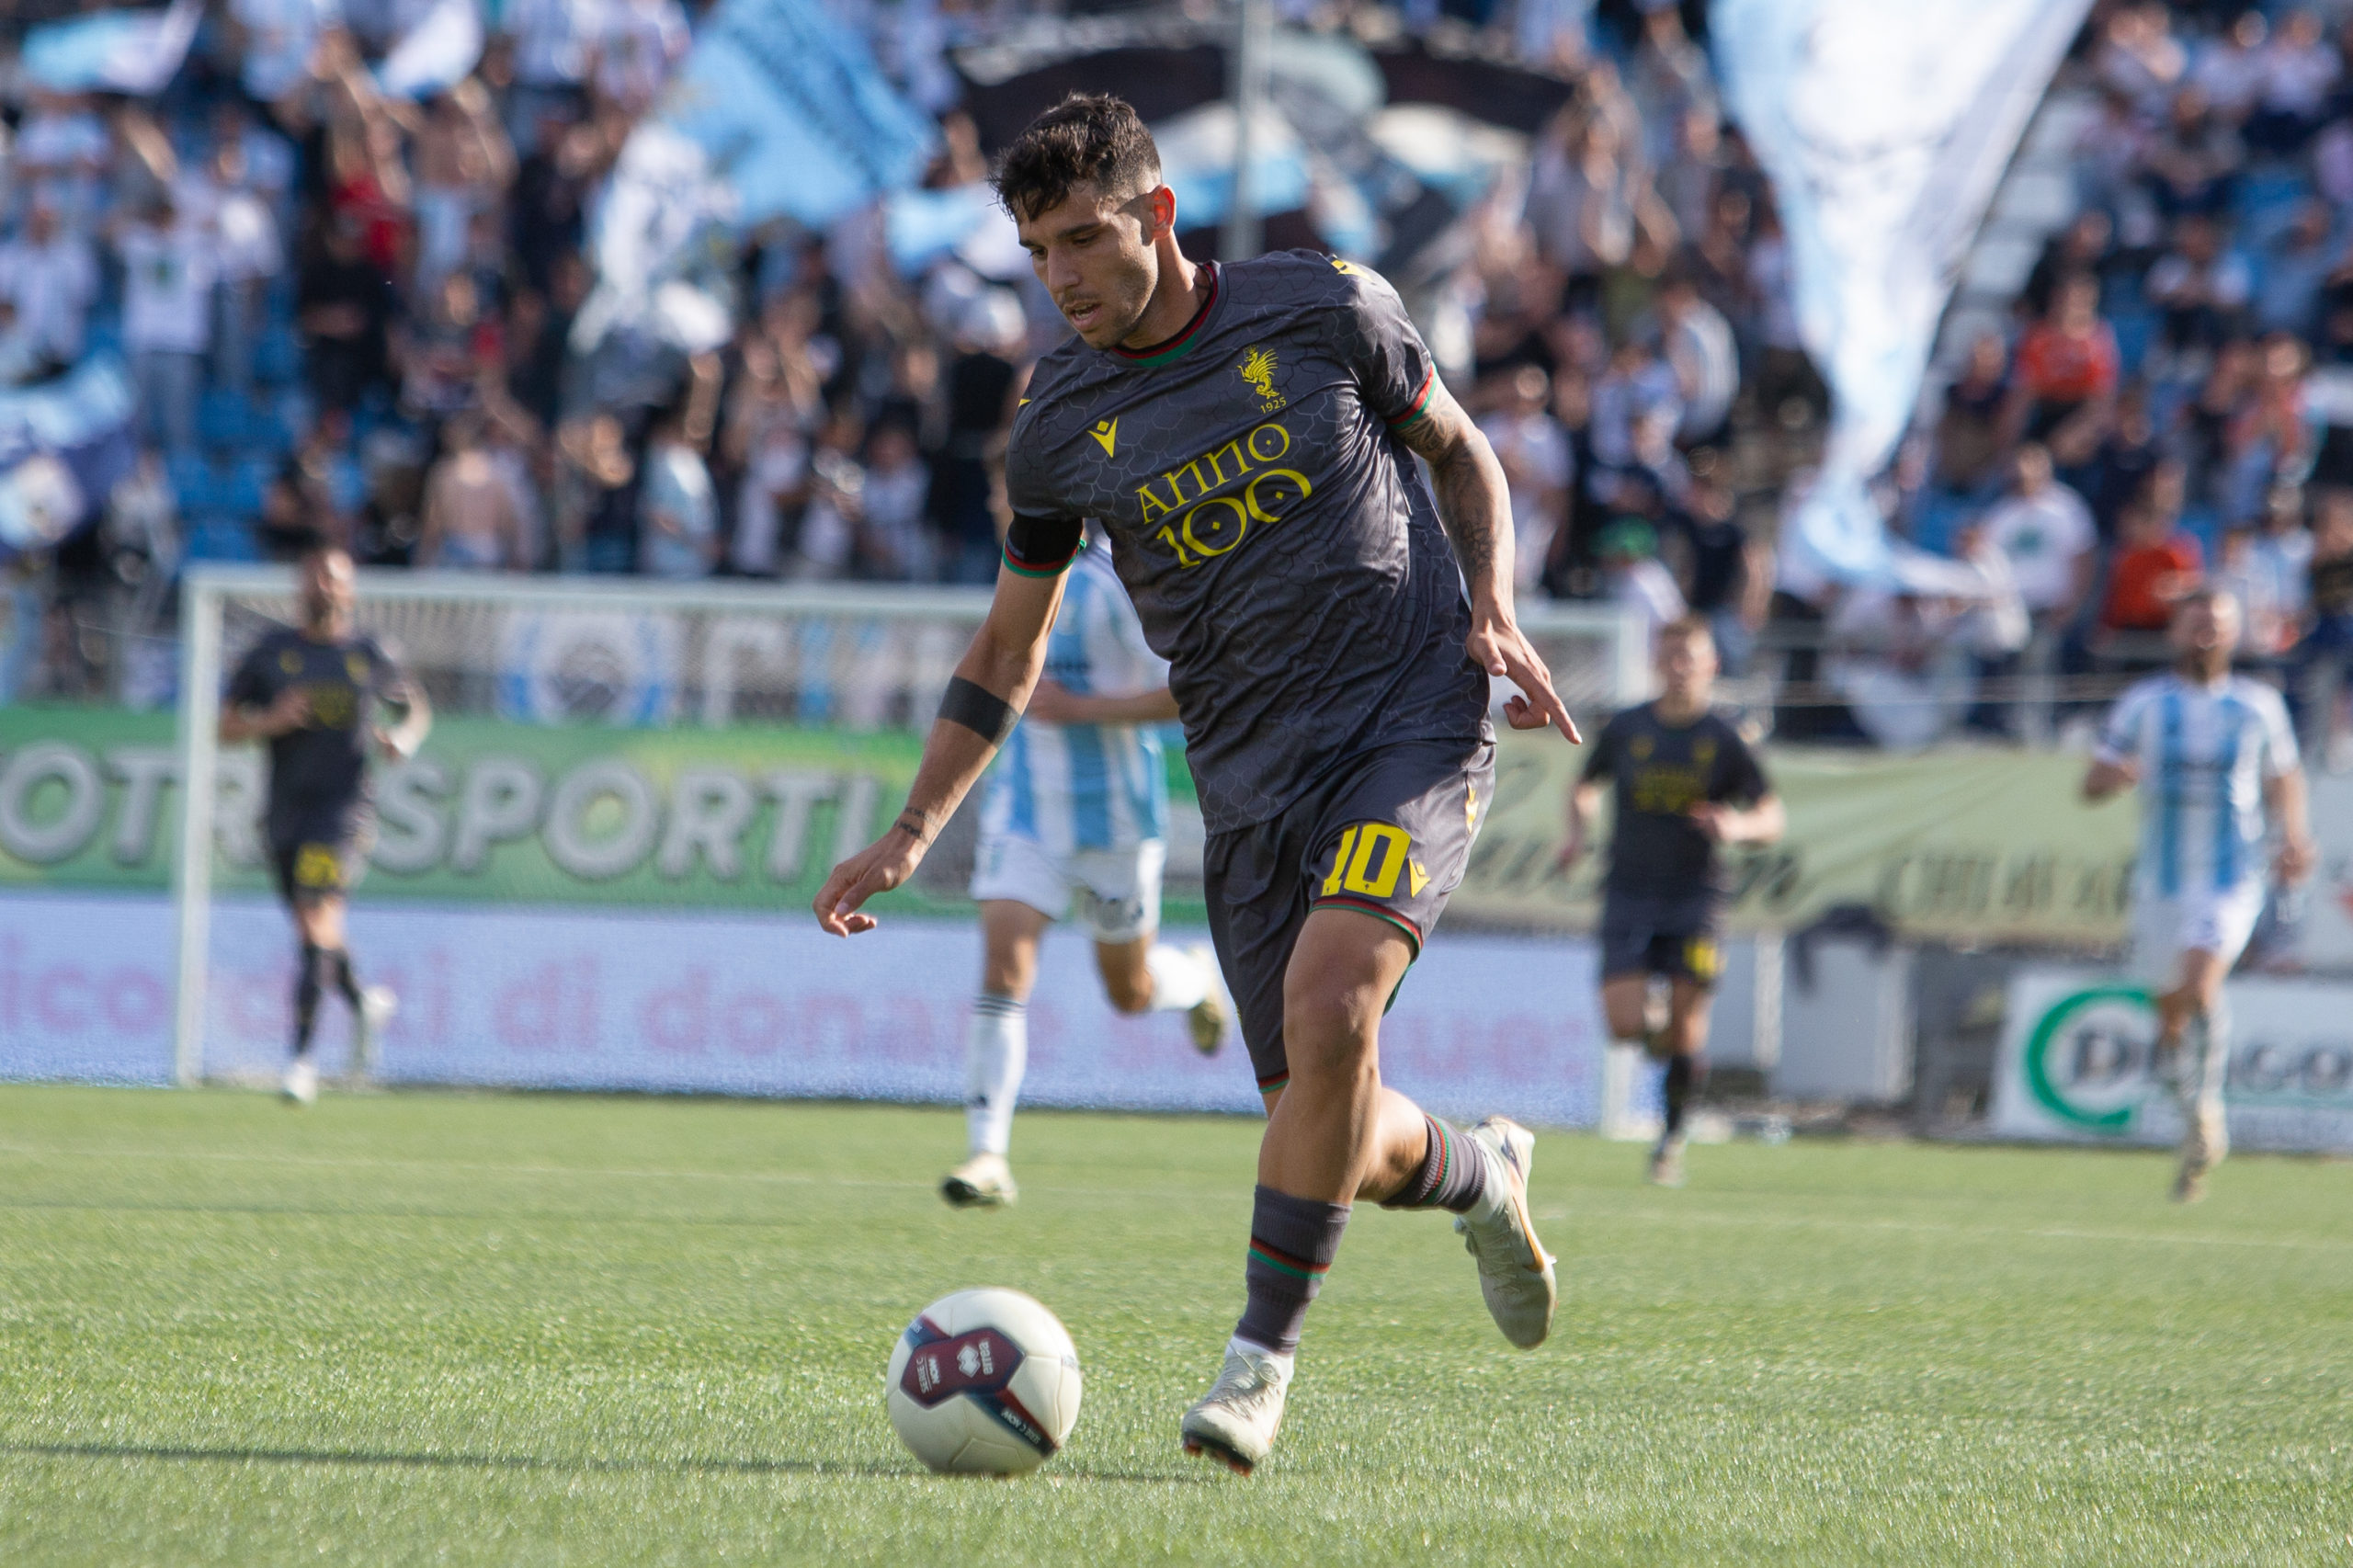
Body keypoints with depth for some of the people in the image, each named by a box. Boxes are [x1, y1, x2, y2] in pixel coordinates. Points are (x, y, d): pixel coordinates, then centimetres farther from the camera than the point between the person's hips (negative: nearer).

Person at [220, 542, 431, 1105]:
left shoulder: (366, 654, 5)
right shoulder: (271, 652, 7)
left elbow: (416, 708, 20)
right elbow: (226, 728, 5)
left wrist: (404, 738, -3)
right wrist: (270, 721, -15)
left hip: (343, 809, -3)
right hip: (285, 811, 3)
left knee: (318, 925, -19)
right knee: (313, 935, 14)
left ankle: (302, 1059, -21)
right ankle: (364, 1002, 45)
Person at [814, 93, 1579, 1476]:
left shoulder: (1326, 310, -3)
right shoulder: (1061, 426, 3)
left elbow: (1460, 450, 12)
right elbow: (1009, 653, 14)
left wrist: (1494, 615, -4)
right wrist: (912, 833, 6)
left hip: (1414, 728, -3)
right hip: (1251, 781, 3)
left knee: (1328, 1001, -27)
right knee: (1339, 1141, -1)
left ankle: (1264, 1353, -17)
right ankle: (1481, 1174, 35)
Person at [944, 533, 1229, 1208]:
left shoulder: (1114, 586, -18)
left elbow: (1189, 693, -21)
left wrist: (1078, 708, -23)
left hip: (1113, 818, -4)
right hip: (1025, 814, 4)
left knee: (1131, 993, 13)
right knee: (1003, 967, -15)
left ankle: (1196, 980, 50)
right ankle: (988, 1153, -16)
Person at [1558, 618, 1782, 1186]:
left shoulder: (1724, 739, -1)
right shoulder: (1625, 729, 4)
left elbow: (1771, 819, 1)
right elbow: (1585, 787, 21)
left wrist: (1738, 826, -22)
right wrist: (1580, 831, 1)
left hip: (1694, 899, -1)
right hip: (1629, 896, 1)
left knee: (1686, 1025, -6)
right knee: (1626, 1025, -12)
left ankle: (1673, 1131, 15)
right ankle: (1656, 1033, 25)